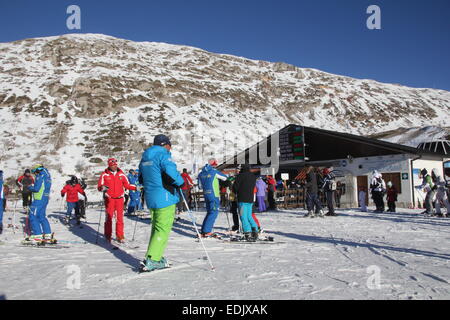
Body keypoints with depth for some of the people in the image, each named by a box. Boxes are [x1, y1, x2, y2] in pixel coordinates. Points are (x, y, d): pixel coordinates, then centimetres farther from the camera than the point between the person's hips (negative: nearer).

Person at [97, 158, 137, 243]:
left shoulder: (121, 174, 5)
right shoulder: (104, 175, -1)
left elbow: (127, 184, 8)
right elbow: (99, 186, -4)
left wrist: (136, 188, -4)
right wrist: (102, 188, -27)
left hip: (119, 198, 2)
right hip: (109, 198, -2)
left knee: (120, 217, 0)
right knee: (109, 217, 1)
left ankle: (120, 236, 8)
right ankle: (108, 236, 14)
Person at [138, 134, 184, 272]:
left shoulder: (145, 157, 16)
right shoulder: (163, 155, -11)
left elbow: (141, 178, 22)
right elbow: (171, 173, -24)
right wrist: (181, 182, -8)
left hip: (151, 198, 9)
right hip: (164, 198, -9)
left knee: (156, 228, 17)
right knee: (163, 229, -6)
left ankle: (155, 257, 20)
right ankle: (151, 260, -9)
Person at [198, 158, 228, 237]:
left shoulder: (201, 173, 10)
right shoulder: (214, 172, -7)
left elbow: (200, 186, 16)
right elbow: (225, 178, 5)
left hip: (206, 195, 7)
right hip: (214, 195, -7)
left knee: (209, 212, 16)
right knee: (214, 213, -4)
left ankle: (204, 230, 14)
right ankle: (206, 231, -11)